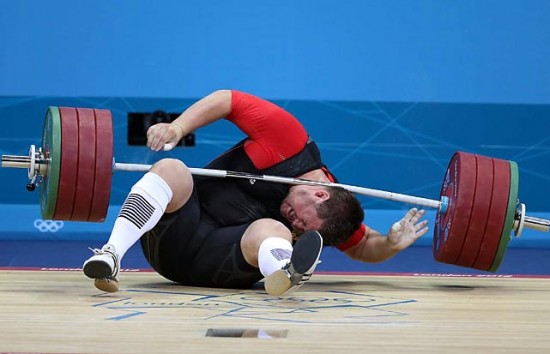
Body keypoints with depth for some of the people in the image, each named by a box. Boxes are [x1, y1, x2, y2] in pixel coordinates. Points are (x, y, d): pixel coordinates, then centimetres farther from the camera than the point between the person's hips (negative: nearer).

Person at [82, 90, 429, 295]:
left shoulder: (332, 210, -1)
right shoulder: (289, 137, -11)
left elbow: (362, 246, 15)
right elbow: (227, 100, -5)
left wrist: (391, 244, -7)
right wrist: (177, 128, -18)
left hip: (219, 261, 0)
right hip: (176, 228, 0)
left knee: (273, 231, -33)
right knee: (172, 170, -33)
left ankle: (284, 275, -69)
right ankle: (112, 254, -54)